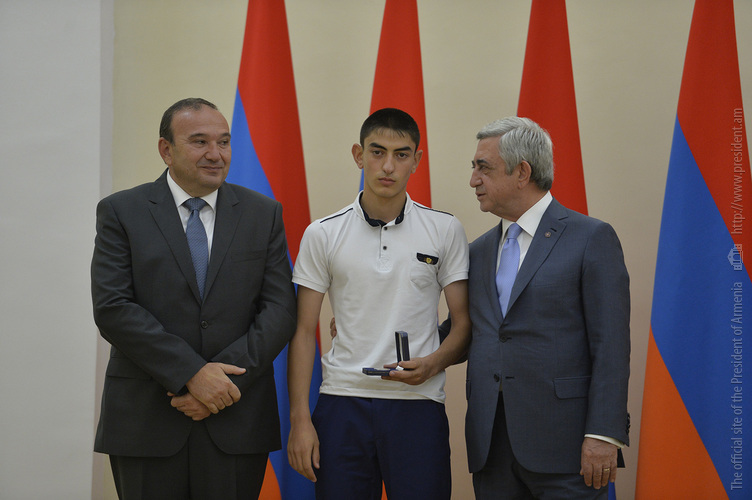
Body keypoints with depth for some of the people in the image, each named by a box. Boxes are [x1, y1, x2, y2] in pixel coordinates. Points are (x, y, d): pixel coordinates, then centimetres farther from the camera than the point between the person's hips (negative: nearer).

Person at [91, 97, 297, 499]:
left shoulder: (264, 214, 8)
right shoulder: (121, 212, 2)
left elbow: (280, 310, 1)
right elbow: (112, 309, -8)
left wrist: (227, 381, -12)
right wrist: (192, 374, -15)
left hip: (237, 422, 1)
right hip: (146, 420, -1)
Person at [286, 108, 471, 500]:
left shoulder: (445, 230, 4)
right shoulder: (323, 234, 4)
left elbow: (465, 321, 5)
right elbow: (303, 332, 5)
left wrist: (432, 364, -15)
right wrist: (299, 418, -2)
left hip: (417, 405, 0)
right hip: (342, 404, 0)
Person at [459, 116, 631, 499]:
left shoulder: (592, 238, -3)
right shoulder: (478, 251, 17)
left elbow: (611, 345, -9)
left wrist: (603, 434, -16)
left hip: (561, 441, -5)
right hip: (490, 445, 6)